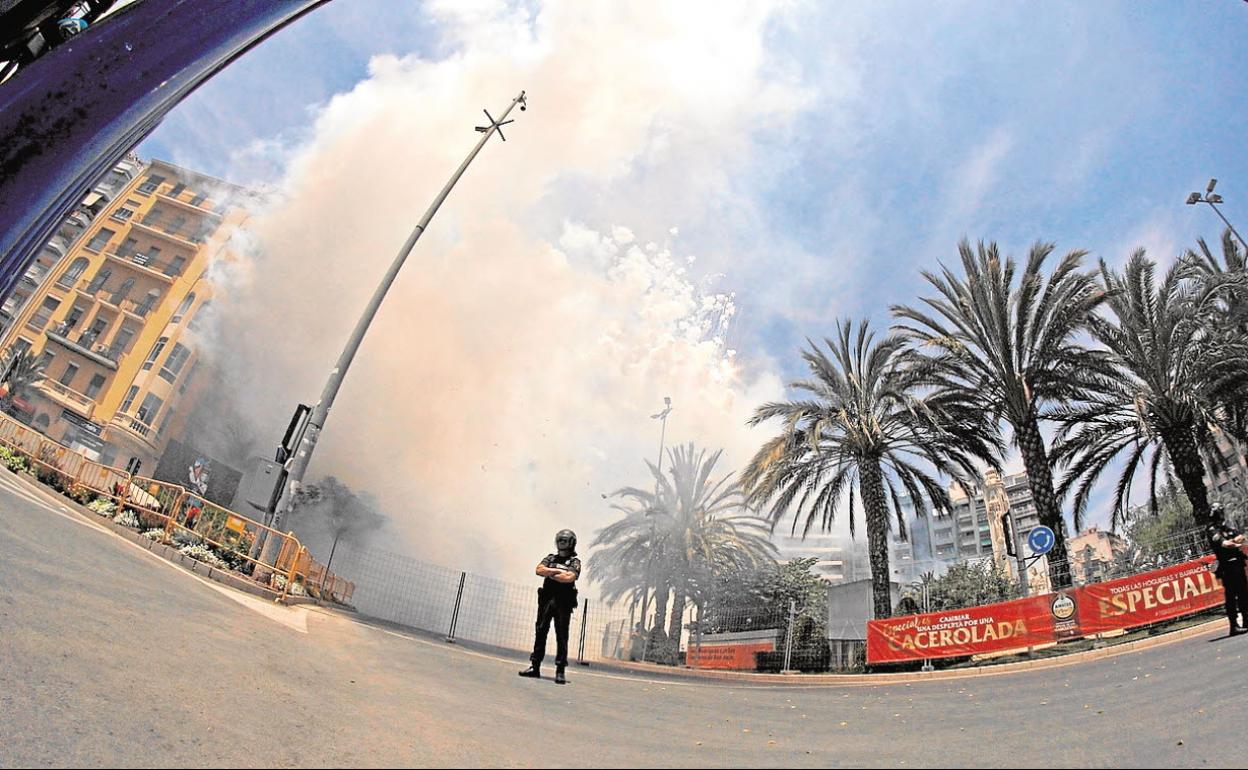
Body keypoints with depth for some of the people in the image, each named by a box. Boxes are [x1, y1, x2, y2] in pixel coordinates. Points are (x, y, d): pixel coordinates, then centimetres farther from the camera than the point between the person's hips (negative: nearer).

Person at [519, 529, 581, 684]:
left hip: (563, 603, -4)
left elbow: (569, 578, -15)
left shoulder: (574, 562, 4)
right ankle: (535, 667, 10)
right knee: (540, 633, 5)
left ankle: (560, 671, -3)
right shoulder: (550, 558, 16)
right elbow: (539, 570, -2)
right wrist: (558, 571, -9)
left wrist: (550, 573, -4)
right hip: (546, 600, 4)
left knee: (562, 637, -4)